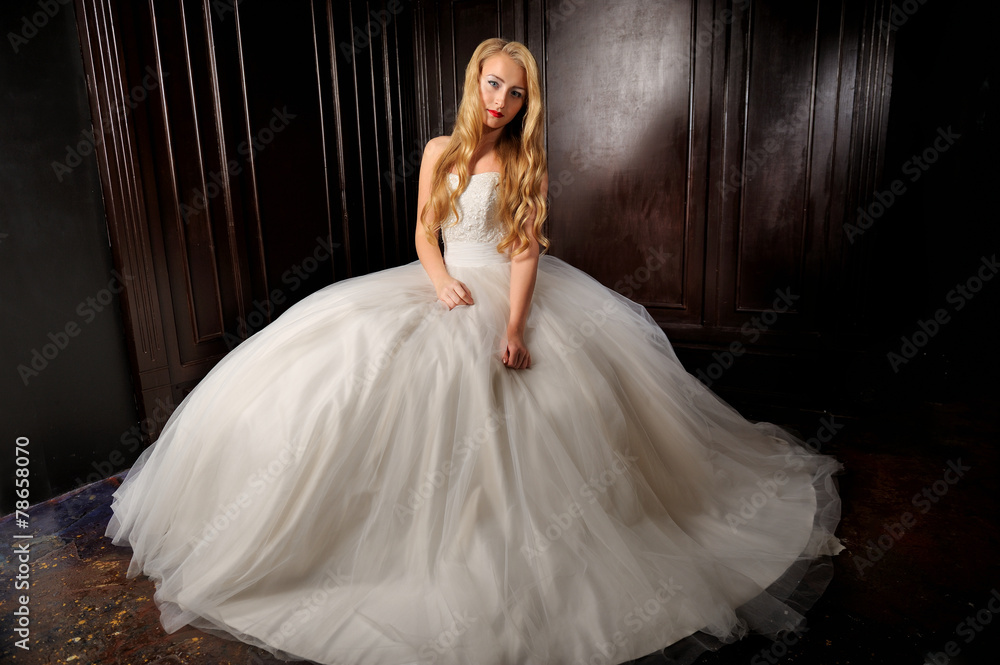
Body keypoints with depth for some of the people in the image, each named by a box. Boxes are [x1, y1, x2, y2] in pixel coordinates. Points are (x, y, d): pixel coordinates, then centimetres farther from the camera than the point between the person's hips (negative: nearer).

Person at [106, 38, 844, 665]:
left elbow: (527, 249, -9)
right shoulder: (440, 151, 7)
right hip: (445, 284, 2)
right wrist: (443, 283, -14)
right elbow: (424, 234, 7)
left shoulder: (526, 162, 1)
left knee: (576, 382, -20)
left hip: (508, 288, -2)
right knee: (356, 355, -12)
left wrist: (515, 326, -23)